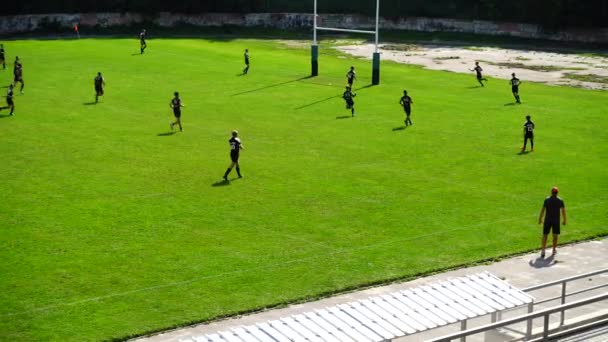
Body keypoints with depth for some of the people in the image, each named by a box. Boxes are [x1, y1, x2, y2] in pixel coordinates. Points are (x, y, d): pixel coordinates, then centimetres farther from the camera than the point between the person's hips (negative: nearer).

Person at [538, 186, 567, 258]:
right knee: (555, 235, 15)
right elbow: (563, 211, -2)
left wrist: (540, 219, 3)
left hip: (547, 220, -1)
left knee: (545, 235, 2)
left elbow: (543, 210, -5)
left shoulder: (547, 200, -4)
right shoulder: (560, 200, -2)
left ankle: (543, 251, -8)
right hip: (556, 220, 1)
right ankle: (554, 250, 24)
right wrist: (564, 220, 7)